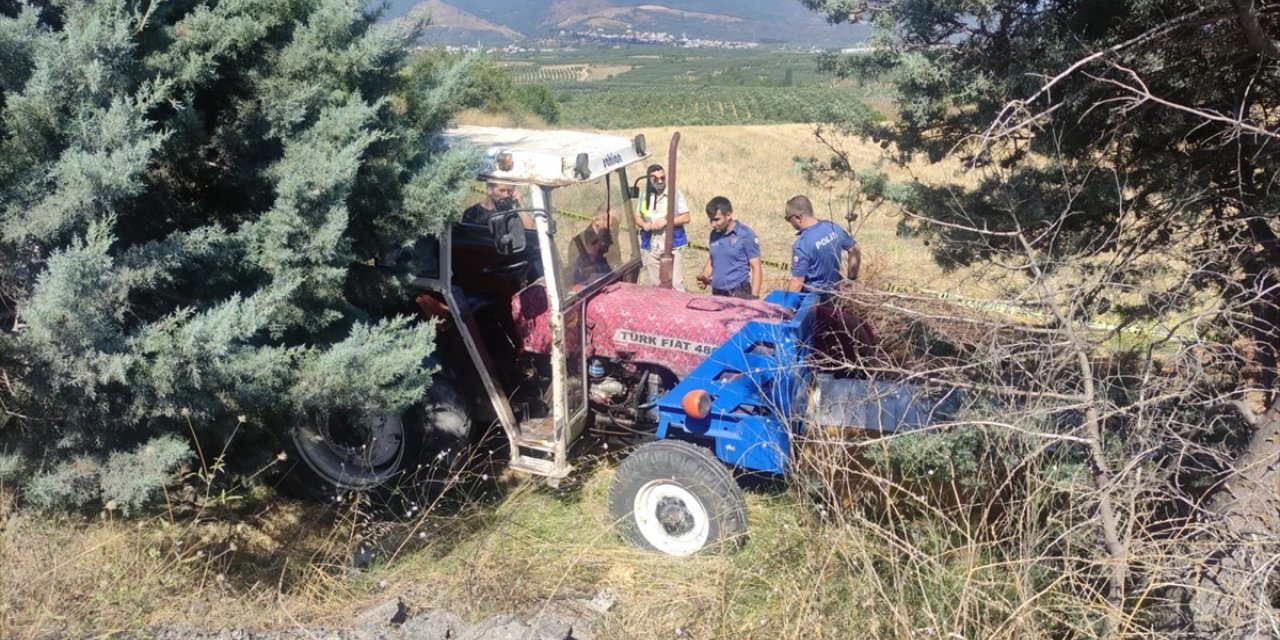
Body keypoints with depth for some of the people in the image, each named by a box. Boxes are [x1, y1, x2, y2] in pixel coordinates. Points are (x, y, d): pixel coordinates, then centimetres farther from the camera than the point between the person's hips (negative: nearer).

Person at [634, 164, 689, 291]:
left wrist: (665, 221, -18)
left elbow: (686, 218, -6)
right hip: (650, 248, 4)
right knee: (655, 285, 12)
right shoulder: (644, 195, 5)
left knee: (676, 284, -7)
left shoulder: (675, 194, -5)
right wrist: (644, 224, -9)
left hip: (672, 247, -4)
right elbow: (637, 217, 14)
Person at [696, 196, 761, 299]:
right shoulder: (714, 234, 8)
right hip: (716, 293, 6)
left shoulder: (746, 235, -9)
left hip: (739, 294, -6)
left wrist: (753, 298, -15)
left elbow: (756, 268, -9)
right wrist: (703, 277, 1)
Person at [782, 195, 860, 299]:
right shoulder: (832, 227, -2)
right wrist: (851, 277, 19)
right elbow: (855, 250, 10)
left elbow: (798, 282, -22)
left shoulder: (802, 244, -24)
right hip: (833, 293, 8)